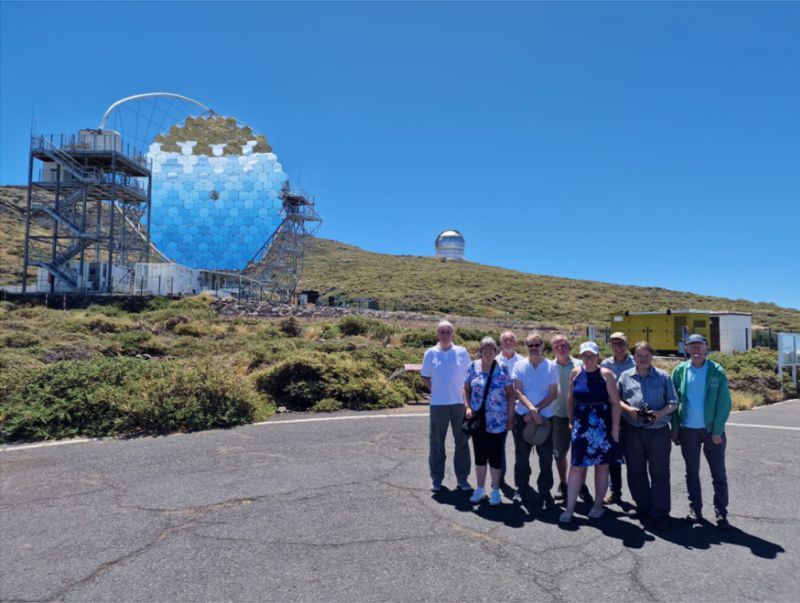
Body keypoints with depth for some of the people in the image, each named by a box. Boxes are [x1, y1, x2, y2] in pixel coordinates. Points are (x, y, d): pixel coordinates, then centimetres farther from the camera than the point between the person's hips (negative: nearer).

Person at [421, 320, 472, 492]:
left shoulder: (462, 352, 1)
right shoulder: (430, 353, 0)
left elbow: (469, 376, 9)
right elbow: (425, 378, 8)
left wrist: (465, 392, -1)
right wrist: (437, 390, 0)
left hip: (459, 403, 1)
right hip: (438, 404, 0)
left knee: (462, 441, 8)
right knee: (436, 442, 7)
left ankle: (462, 478, 20)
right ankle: (436, 478, 19)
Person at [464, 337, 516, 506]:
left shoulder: (503, 369, -4)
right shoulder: (473, 367, 1)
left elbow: (510, 394, -2)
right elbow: (466, 389, 8)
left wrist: (510, 417, -4)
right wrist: (467, 407, -6)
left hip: (497, 422, -2)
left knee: (495, 456, 4)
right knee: (479, 455, 12)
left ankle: (495, 491, 21)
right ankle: (480, 489, 26)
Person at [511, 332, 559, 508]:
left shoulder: (551, 367, -1)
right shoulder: (519, 366, 0)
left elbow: (553, 394, -4)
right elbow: (518, 391, -6)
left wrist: (536, 410, -12)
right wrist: (532, 409, -19)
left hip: (545, 418, 0)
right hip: (522, 417, 1)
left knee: (546, 458, 5)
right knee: (521, 456, 10)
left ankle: (545, 492, 18)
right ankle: (522, 490, 24)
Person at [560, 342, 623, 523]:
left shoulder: (605, 374, -7)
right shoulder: (576, 373, 2)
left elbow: (615, 403, -8)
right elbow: (571, 399, 12)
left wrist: (615, 427, -11)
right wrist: (571, 421, 10)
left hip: (602, 426, -2)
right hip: (581, 425, 2)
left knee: (602, 466, 10)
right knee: (577, 466, 3)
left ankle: (598, 505, 26)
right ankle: (569, 508, 9)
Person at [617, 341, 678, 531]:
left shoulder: (663, 377, 4)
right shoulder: (625, 376, 7)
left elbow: (673, 403, 3)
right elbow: (617, 399, 10)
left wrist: (660, 413, -15)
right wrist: (628, 409, -9)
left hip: (659, 431, -2)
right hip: (632, 431, 2)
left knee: (659, 473, 1)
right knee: (636, 471, 11)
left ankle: (660, 514, 11)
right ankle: (643, 506, 28)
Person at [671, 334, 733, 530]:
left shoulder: (717, 371, -5)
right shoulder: (679, 371, 0)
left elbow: (724, 403, -7)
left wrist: (717, 431, -11)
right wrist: (675, 428, -2)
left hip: (712, 430, -1)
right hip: (687, 430, 2)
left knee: (718, 473, 6)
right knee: (692, 472, 12)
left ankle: (721, 513, 15)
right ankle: (695, 509, 24)